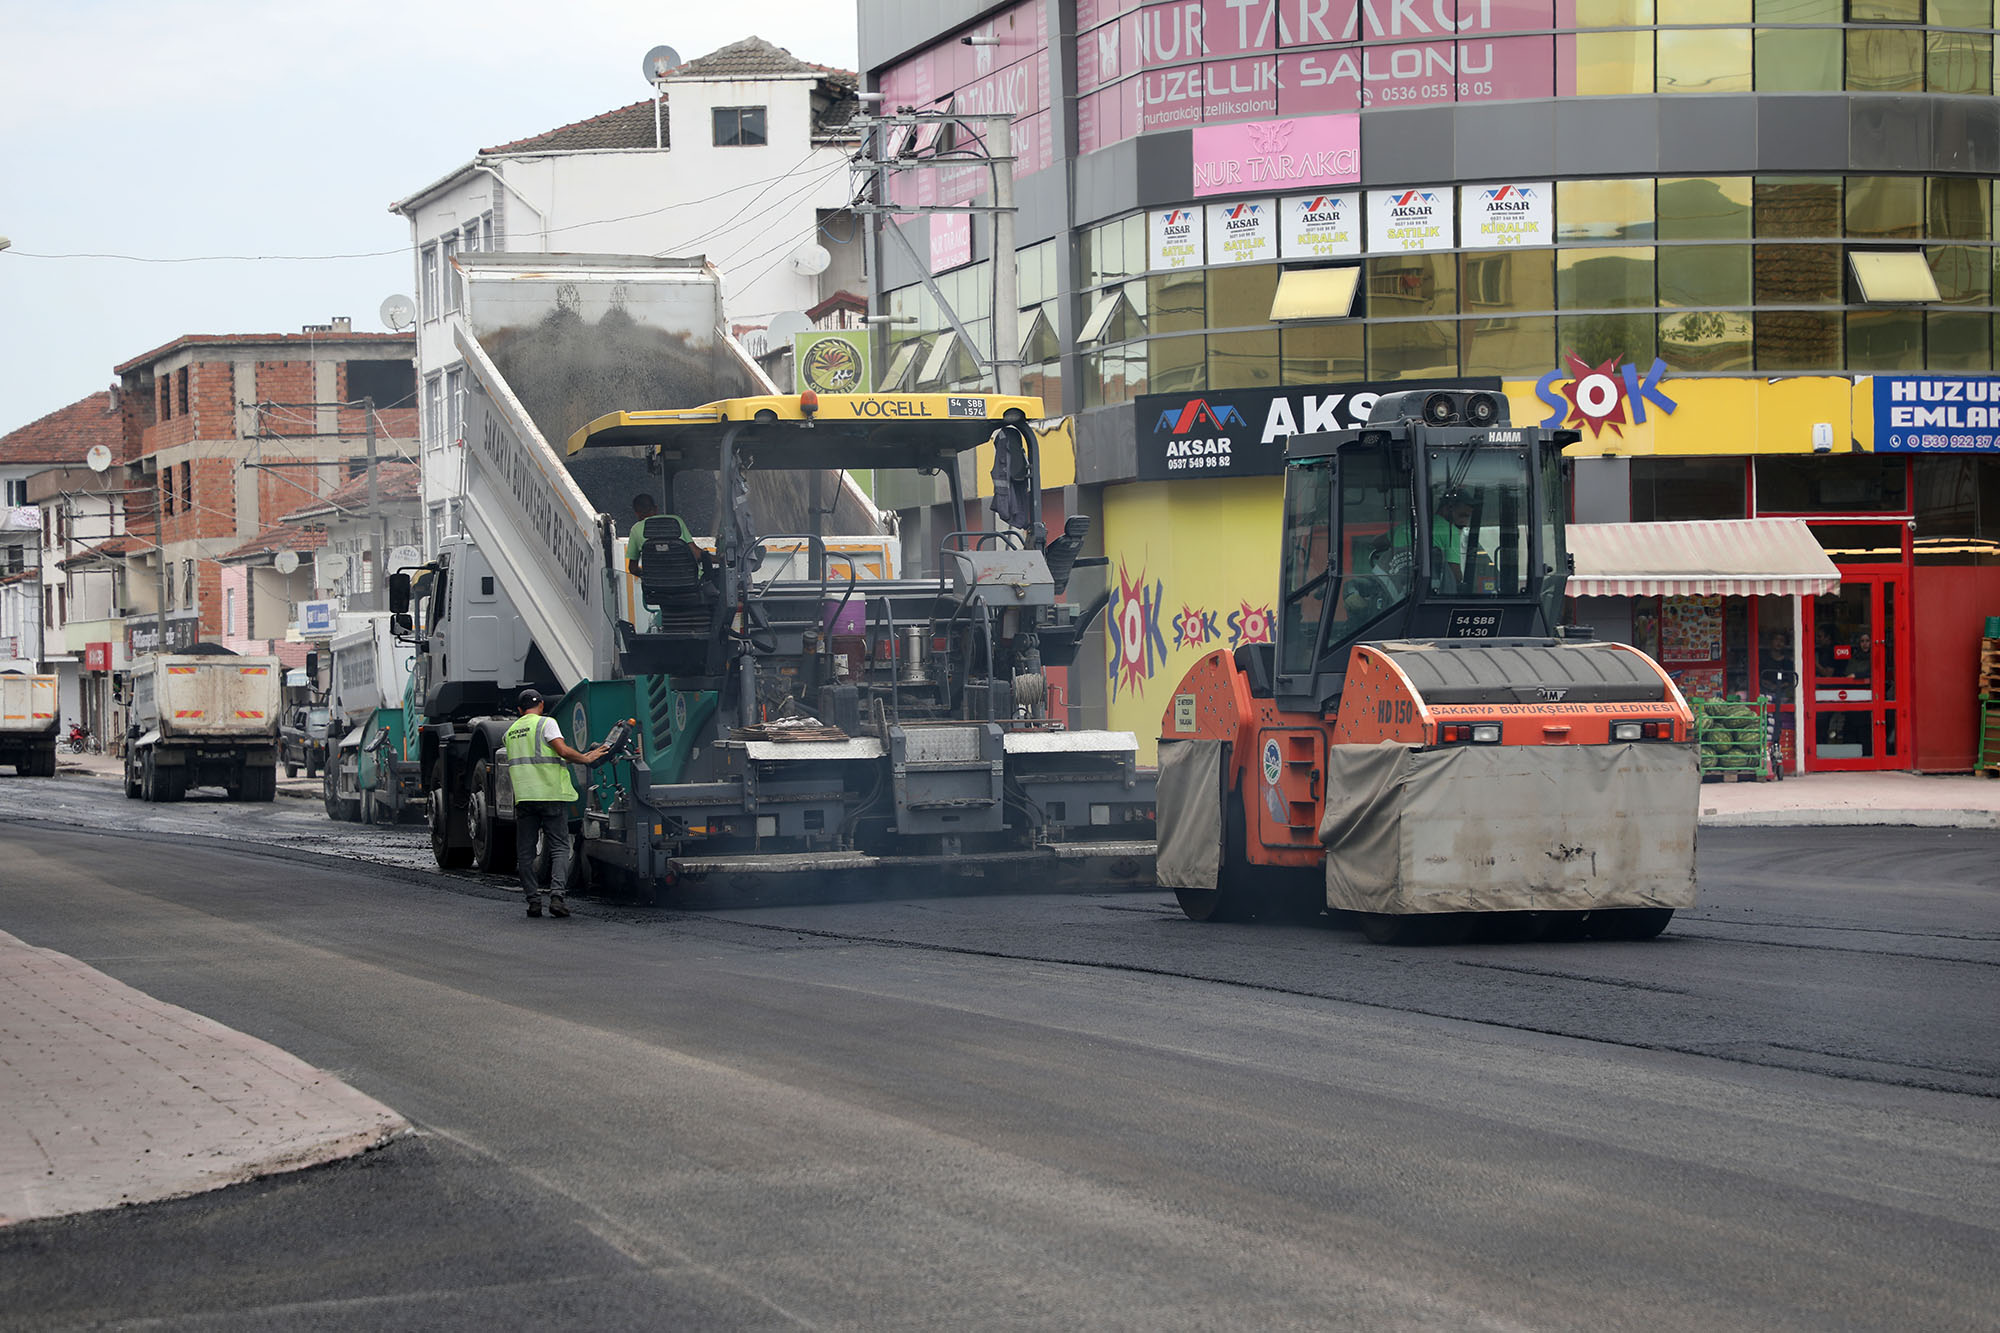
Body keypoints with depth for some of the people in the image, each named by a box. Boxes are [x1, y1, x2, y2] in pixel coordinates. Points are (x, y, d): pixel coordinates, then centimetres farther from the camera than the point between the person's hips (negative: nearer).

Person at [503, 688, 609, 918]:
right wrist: (586, 758, 0)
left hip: (523, 796, 4)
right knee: (559, 847, -1)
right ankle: (556, 895, -16)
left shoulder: (511, 732, 18)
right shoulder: (546, 723, -1)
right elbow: (563, 750, -13)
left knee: (525, 852, 8)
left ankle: (533, 899, 2)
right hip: (552, 794, -4)